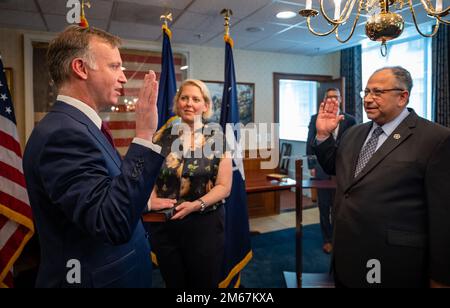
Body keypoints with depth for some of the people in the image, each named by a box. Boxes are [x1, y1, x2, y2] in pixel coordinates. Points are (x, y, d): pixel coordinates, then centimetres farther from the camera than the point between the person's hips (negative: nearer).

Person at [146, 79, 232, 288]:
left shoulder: (217, 137, -4)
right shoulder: (162, 137, 2)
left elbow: (224, 186, -6)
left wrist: (196, 204, -19)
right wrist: (152, 199, -13)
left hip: (205, 224, -2)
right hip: (164, 225, 2)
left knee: (205, 283, 13)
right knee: (173, 283, 19)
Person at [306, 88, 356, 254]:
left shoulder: (350, 120, 2)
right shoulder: (315, 119, 5)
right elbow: (310, 144, 5)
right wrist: (311, 166, 0)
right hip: (322, 168, 1)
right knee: (324, 206, 7)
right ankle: (327, 239, 22)